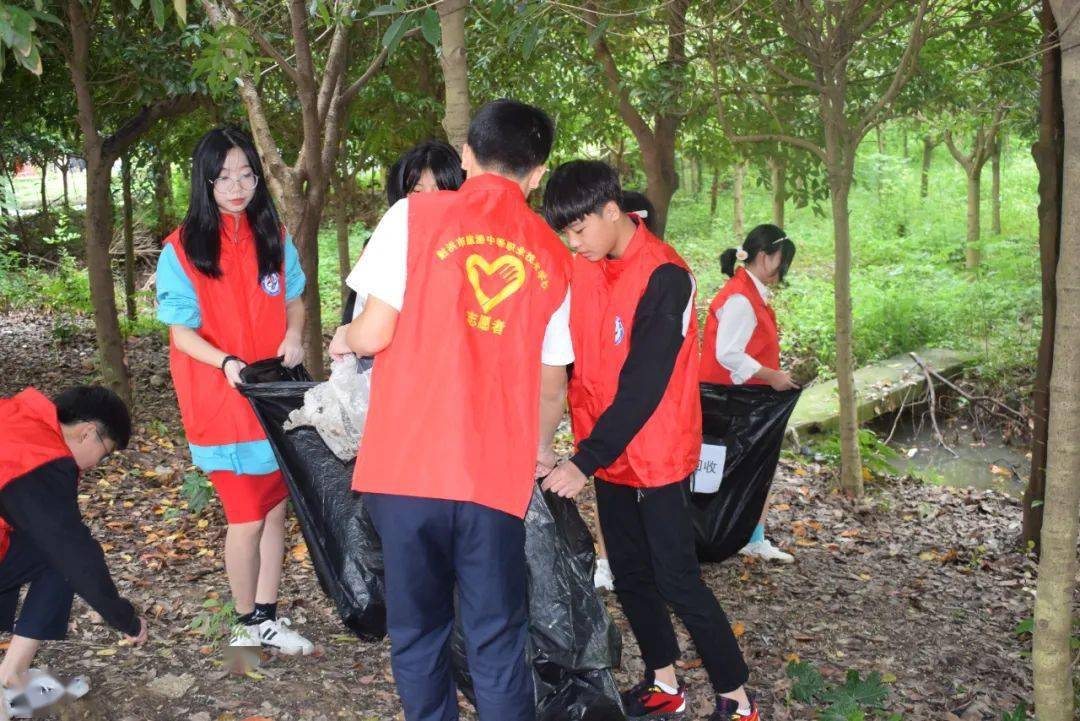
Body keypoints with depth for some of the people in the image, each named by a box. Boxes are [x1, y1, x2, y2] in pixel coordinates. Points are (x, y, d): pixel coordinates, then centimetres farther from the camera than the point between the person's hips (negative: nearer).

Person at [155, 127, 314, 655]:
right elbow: (181, 330, -8)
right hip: (222, 402, -4)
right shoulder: (182, 248, -7)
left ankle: (266, 617, 23)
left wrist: (294, 335, -7)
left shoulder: (273, 237, 6)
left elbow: (293, 298, 15)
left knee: (275, 509, 9)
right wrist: (226, 363, -25)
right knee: (247, 518, 0)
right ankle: (247, 622, 20)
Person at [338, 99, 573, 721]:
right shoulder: (553, 256, 10)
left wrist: (346, 337, 18)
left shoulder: (414, 216, 0)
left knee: (418, 632, 14)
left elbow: (373, 336, -6)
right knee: (498, 644, 11)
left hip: (407, 463, -1)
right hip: (497, 476, 2)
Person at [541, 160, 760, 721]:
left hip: (656, 456, -7)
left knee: (678, 581, -1)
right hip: (608, 453, 7)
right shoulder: (581, 270, 2)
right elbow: (563, 357, 6)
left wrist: (586, 461, -26)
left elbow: (643, 386, -24)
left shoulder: (664, 276, -20)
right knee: (630, 574, 15)